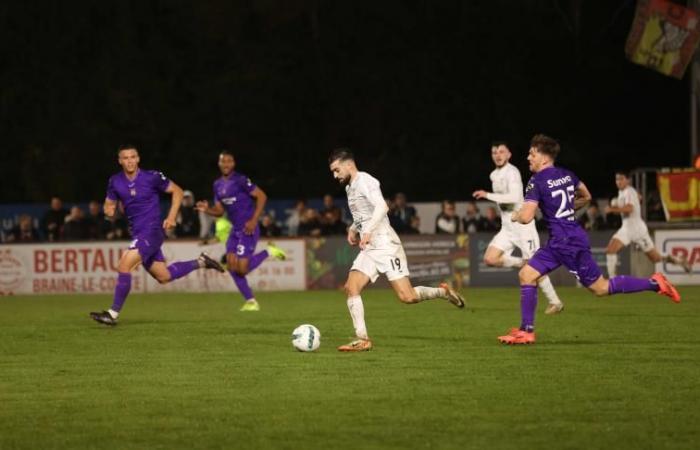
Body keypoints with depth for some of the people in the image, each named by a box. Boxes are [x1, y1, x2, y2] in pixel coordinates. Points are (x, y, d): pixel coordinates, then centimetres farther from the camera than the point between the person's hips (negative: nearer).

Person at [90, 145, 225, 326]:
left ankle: (113, 313, -15)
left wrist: (171, 217, -7)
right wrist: (109, 210, -11)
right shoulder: (115, 182, 2)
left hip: (152, 231, -7)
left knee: (124, 265, -20)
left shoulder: (152, 177, -10)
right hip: (137, 234, 7)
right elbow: (109, 204, 13)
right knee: (163, 277, 12)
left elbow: (177, 191, 1)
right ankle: (200, 262, 32)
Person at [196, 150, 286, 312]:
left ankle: (269, 251, 10)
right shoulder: (218, 185, 11)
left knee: (242, 268, -13)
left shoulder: (241, 180, -13)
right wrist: (207, 209, -5)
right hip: (235, 229, 8)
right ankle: (250, 301, 6)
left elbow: (261, 196, -14)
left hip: (248, 229, -8)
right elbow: (219, 211, 17)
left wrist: (254, 220, -18)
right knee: (231, 264, -2)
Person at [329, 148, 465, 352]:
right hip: (368, 249, 9)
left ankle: (443, 292, 13)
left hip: (386, 245, -9)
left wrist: (368, 231, -33)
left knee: (406, 296, -14)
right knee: (351, 287, -11)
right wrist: (353, 228, 19)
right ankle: (362, 339, -12)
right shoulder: (350, 187, 19)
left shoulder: (365, 181, -9)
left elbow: (381, 207, -24)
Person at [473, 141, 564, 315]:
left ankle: (555, 302, 4)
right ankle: (523, 263, 10)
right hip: (506, 227, 8)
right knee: (489, 259, -9)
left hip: (522, 225, -8)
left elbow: (514, 198, -28)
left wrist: (488, 195, -25)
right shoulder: (494, 175, 12)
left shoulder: (512, 172, -15)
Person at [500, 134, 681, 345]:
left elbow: (526, 217, -21)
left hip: (568, 242, -10)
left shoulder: (537, 182, -14)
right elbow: (586, 197, 25)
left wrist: (516, 215, 2)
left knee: (600, 288, -2)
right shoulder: (566, 174, 11)